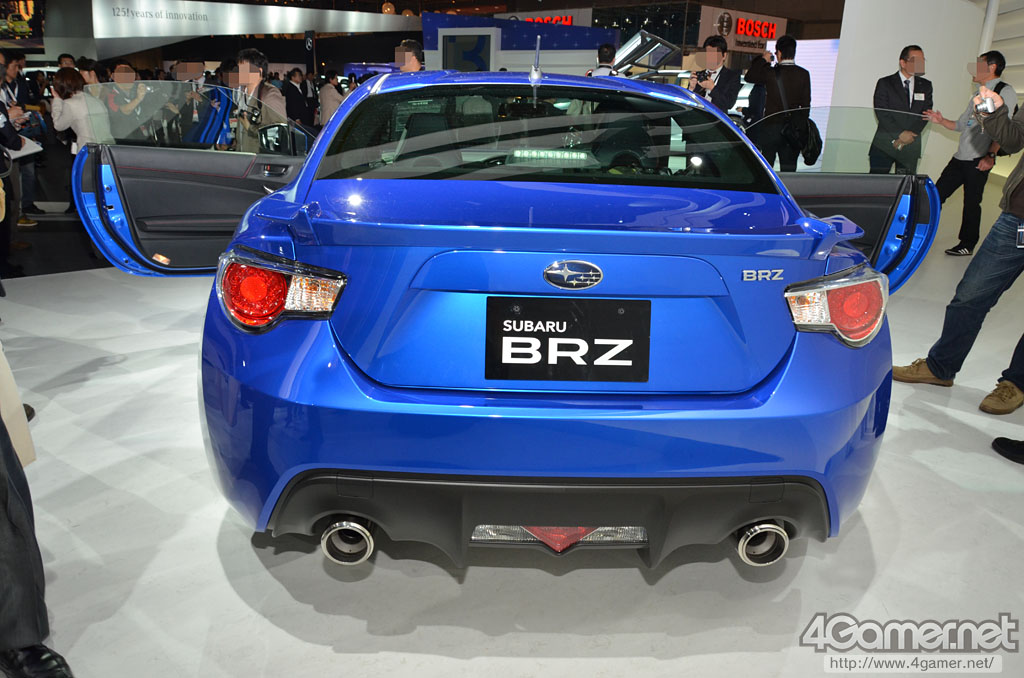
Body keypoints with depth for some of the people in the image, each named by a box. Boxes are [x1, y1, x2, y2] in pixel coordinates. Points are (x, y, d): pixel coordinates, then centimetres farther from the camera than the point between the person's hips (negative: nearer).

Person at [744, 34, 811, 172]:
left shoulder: (770, 72, -9)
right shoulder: (804, 74, 0)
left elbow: (748, 77, 8)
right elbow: (806, 104, 3)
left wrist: (762, 60, 17)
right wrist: (801, 128, 10)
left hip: (772, 126, -2)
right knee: (789, 169, 6)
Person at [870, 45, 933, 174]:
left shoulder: (925, 86, 13)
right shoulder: (885, 83, 2)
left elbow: (925, 115, 4)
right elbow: (881, 115, -8)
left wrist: (908, 136, -10)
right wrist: (901, 134, -16)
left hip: (910, 147, 3)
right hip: (884, 145, -3)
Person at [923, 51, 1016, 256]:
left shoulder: (1005, 91, -7)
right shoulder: (977, 95, 19)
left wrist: (991, 155, -23)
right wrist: (941, 121, 7)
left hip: (979, 161, -8)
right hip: (960, 157, 8)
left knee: (971, 203, 0)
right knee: (937, 193, 7)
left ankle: (967, 245, 11)